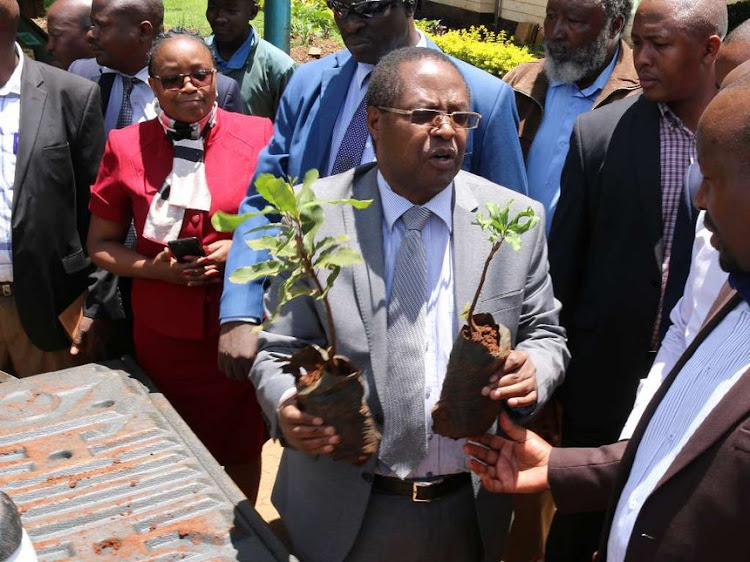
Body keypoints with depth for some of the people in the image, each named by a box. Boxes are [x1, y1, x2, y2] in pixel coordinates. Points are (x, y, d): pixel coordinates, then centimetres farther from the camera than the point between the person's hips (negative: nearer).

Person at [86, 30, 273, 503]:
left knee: (241, 446, 17)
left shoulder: (259, 136, -5)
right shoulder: (125, 146, -3)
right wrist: (153, 267, -13)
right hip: (162, 332, 1)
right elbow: (101, 245, 6)